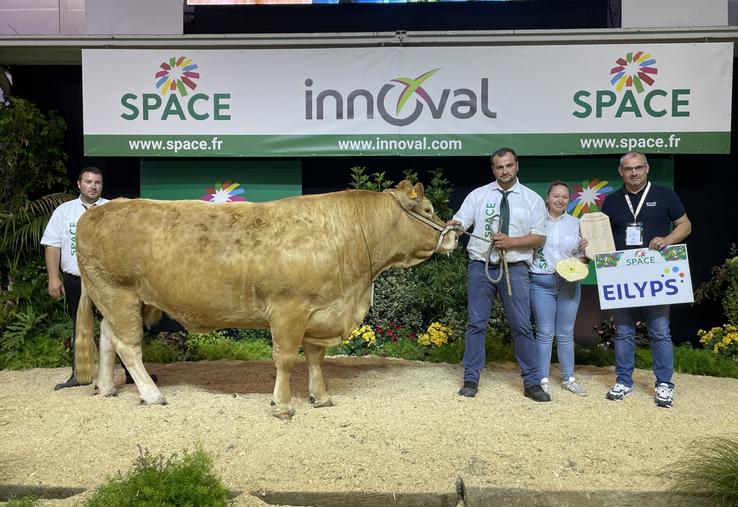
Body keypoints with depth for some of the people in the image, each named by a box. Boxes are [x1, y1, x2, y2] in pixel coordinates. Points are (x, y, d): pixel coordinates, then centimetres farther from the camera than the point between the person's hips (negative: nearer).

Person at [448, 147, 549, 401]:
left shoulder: (532, 199, 6)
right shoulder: (478, 195, 6)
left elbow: (540, 238, 3)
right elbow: (461, 222, -3)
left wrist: (510, 242, -12)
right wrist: (453, 225, -28)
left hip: (515, 268, 0)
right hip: (480, 266, 1)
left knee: (522, 325, 0)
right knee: (476, 323, 4)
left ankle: (532, 382, 12)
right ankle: (471, 379, 14)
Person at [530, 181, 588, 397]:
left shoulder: (576, 223, 8)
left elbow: (582, 258, 11)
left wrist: (585, 250, -9)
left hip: (569, 283, 2)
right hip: (541, 283, -2)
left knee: (566, 334, 9)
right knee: (545, 333, 2)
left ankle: (568, 378, 21)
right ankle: (543, 379, 12)